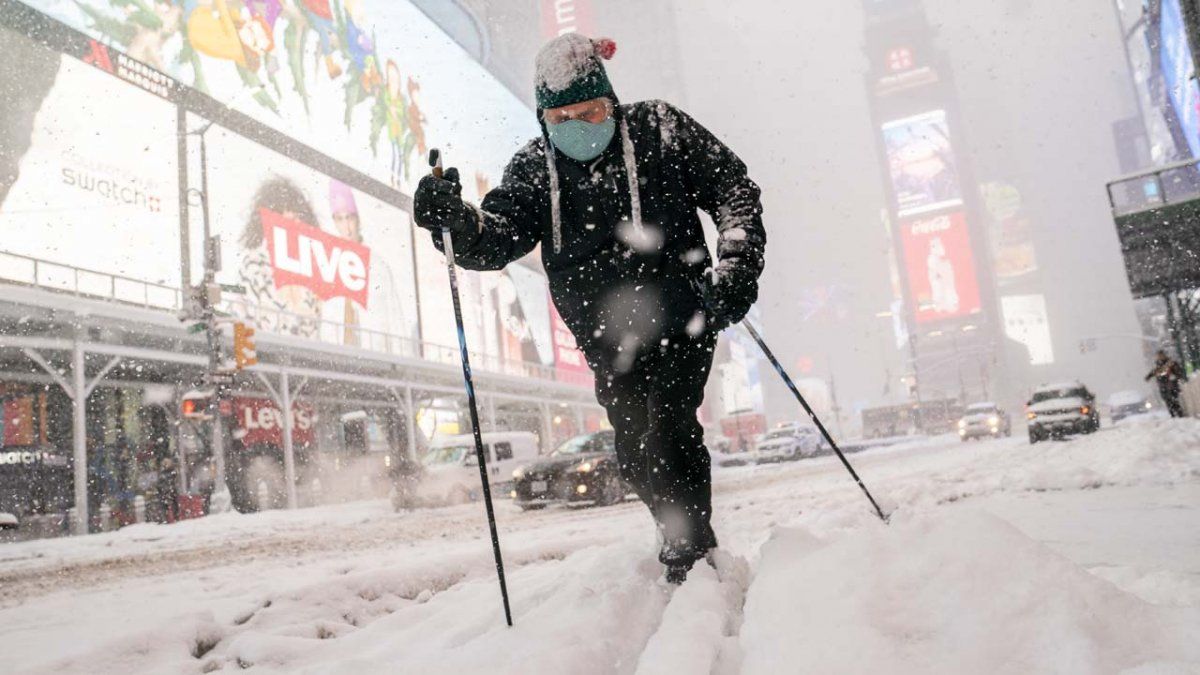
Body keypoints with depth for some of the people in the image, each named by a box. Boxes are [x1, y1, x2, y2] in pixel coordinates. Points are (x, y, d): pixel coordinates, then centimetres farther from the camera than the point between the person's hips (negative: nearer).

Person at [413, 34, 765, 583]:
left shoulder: (657, 129, -3)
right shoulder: (534, 166, 3)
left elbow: (734, 188, 1)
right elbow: (498, 238, -11)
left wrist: (737, 266, -12)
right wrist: (455, 218, -33)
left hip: (680, 317, -3)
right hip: (608, 341, 4)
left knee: (667, 432, -15)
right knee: (635, 456, 7)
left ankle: (691, 558, -1)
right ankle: (683, 537, 30)